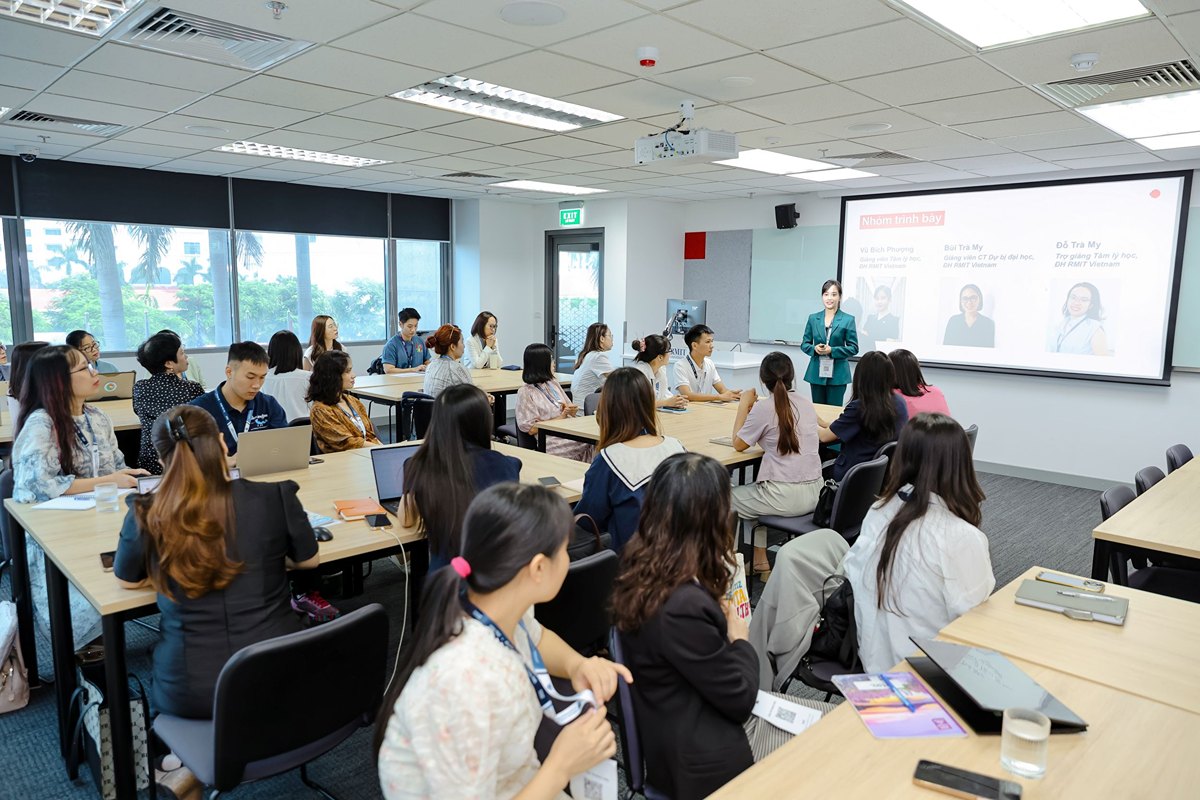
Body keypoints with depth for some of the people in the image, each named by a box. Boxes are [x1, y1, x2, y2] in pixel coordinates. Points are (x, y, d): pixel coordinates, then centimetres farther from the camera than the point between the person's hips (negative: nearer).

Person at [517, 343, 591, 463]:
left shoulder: (554, 384, 20)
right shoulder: (525, 392, 1)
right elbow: (532, 429, -4)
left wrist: (572, 410, 1)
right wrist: (560, 418, -7)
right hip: (552, 441, -6)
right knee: (589, 443, -29)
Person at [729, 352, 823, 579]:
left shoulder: (764, 408, -13)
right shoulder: (807, 404, 6)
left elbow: (738, 444, -2)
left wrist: (744, 406, 4)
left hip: (785, 497, -7)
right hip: (814, 493, 7)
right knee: (755, 491, 32)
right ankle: (760, 561, 31)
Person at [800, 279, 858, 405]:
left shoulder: (848, 320, -1)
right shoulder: (813, 318, 8)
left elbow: (854, 348, -2)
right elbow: (804, 344, 10)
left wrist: (832, 350, -16)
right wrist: (814, 348, -11)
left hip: (837, 374, -3)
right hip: (816, 373, 3)